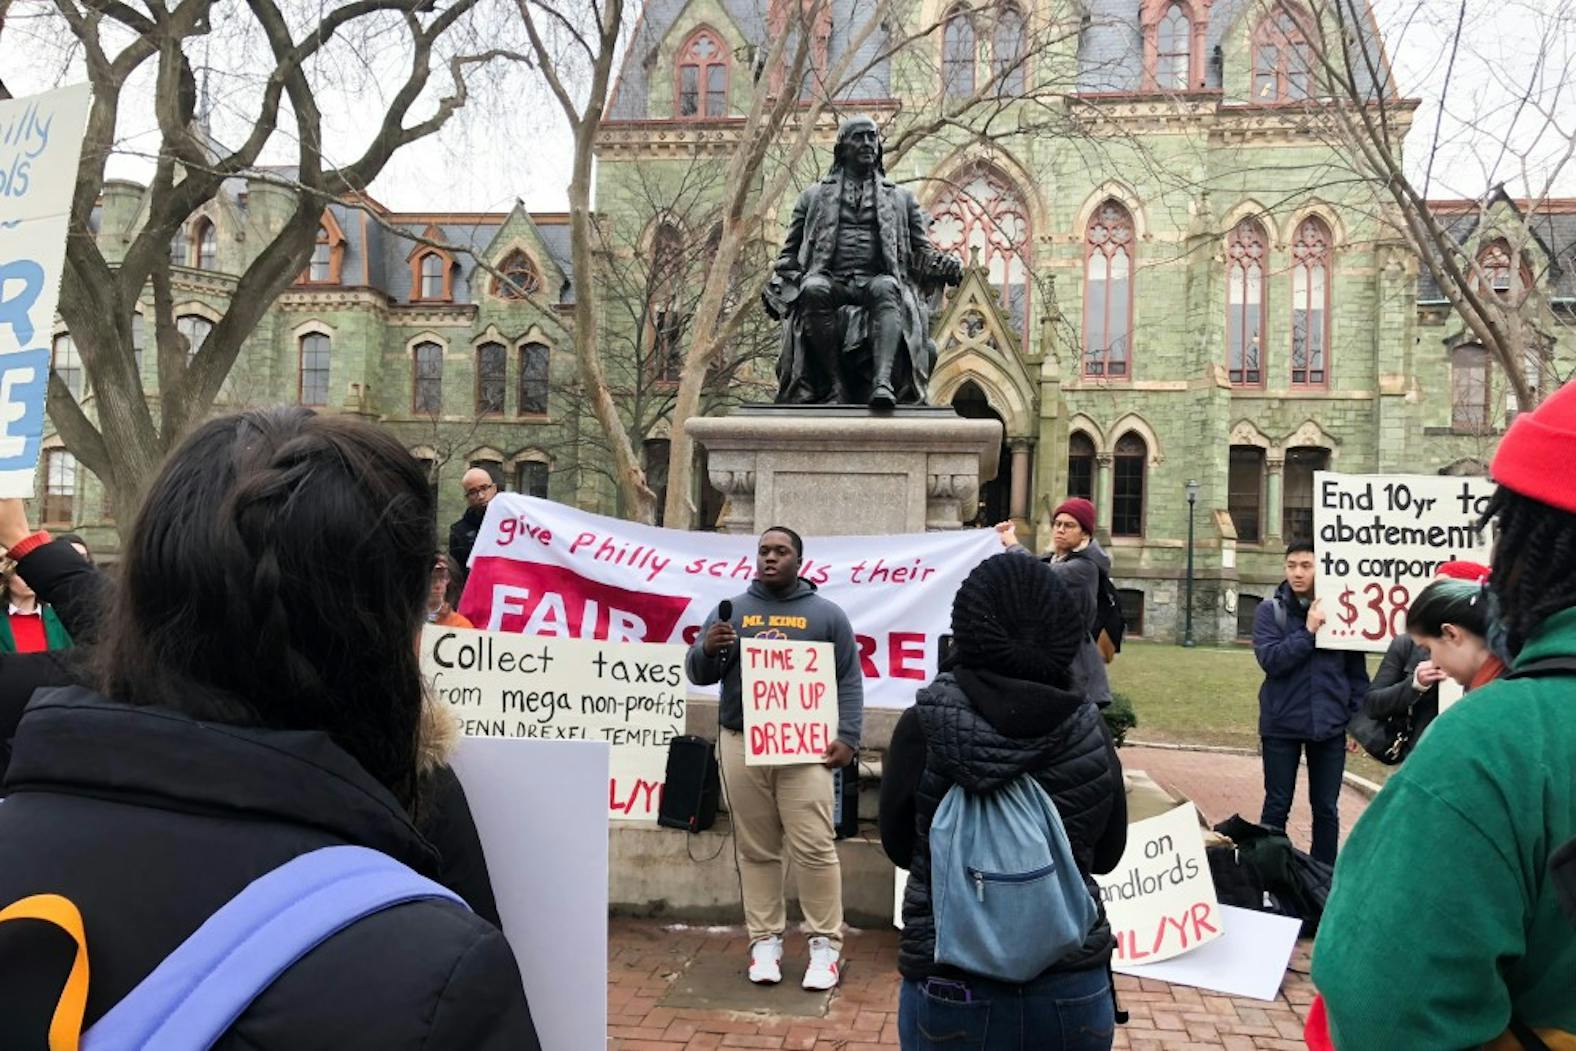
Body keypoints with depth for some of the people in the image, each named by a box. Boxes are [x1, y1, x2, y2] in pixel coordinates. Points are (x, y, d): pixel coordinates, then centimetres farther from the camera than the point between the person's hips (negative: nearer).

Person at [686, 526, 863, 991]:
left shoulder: (826, 614, 9)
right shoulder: (732, 610, 13)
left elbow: (849, 680, 7)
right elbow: (699, 674, 12)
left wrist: (847, 737, -5)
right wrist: (708, 649, -10)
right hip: (741, 744, 2)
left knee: (815, 847, -5)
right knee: (756, 849, 5)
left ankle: (826, 944, 4)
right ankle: (765, 940, 14)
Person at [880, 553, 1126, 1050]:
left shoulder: (925, 725, -13)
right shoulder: (1090, 728, -6)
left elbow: (898, 846, 0)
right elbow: (1106, 853, 7)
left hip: (954, 988, -2)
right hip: (1073, 987, 2)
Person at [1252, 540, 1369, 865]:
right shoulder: (1270, 611, -2)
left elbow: (1357, 670, 5)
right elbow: (1269, 659, -15)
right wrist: (1308, 631, -20)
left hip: (1329, 725, 1)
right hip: (1282, 724, -1)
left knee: (1326, 808, 11)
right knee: (1277, 806, 8)